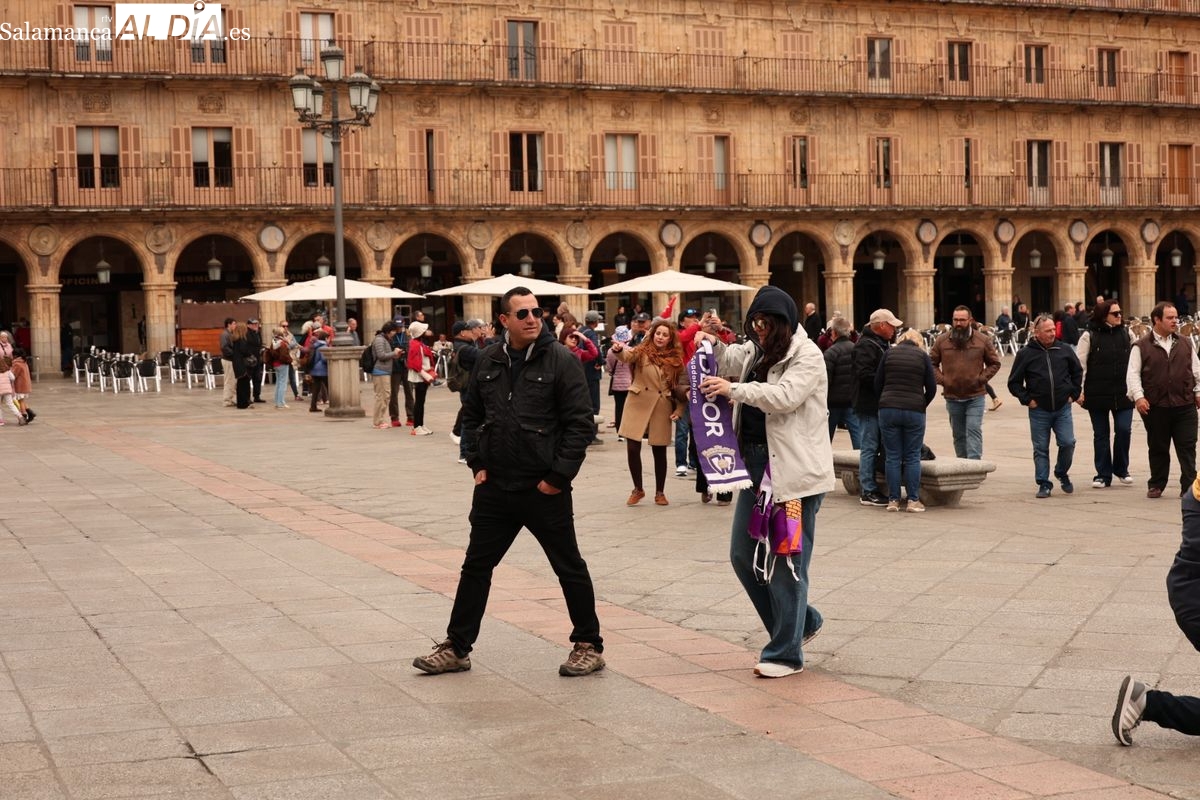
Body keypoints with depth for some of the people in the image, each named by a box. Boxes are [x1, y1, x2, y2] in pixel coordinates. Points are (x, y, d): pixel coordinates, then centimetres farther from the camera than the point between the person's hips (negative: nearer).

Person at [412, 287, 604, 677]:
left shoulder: (561, 360, -9)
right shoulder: (489, 360, 5)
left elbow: (579, 423, -12)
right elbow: (472, 415, 15)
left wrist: (558, 476, -14)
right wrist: (477, 463, 6)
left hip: (544, 488, -5)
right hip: (494, 485, 5)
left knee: (569, 567, 6)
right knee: (476, 566, 11)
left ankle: (589, 646, 19)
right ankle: (456, 648, 21)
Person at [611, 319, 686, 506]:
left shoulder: (676, 359, 6)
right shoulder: (642, 352, -1)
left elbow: (681, 386, 10)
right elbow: (627, 356, -22)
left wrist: (679, 409, -1)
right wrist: (619, 350, -45)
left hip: (662, 409, 1)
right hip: (638, 406, -1)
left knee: (659, 452, 7)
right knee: (632, 449, -4)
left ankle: (660, 492, 22)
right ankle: (637, 489, 15)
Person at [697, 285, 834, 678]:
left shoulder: (807, 356, -9)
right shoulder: (756, 350, 15)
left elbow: (785, 395, -23)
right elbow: (727, 359, 26)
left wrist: (734, 390, -27)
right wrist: (712, 344, 4)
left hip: (794, 470, -9)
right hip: (756, 463, 9)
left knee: (786, 562, -3)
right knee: (743, 555, 11)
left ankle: (786, 653, 7)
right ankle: (802, 621, 28)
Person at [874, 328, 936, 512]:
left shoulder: (889, 353, 6)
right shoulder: (922, 356, 3)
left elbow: (877, 384, 6)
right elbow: (932, 388, 2)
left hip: (888, 409, 1)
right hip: (914, 412, -1)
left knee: (892, 457, 5)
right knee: (912, 457, 5)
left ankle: (893, 500, 4)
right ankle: (913, 500, 3)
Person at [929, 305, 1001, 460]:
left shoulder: (982, 340, -1)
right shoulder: (942, 340, 1)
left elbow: (994, 363, 7)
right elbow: (932, 363, 10)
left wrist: (981, 379, -5)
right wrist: (941, 379, -4)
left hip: (975, 396, -2)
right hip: (952, 397, 2)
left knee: (974, 430, -13)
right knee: (958, 434, 11)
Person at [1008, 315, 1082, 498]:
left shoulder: (1064, 350, 3)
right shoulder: (1025, 354, -3)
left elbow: (1077, 372, 18)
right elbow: (1014, 382, 3)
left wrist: (1073, 394, 10)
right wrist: (1027, 399, -4)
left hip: (1063, 408, 1)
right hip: (1039, 410, -1)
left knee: (1068, 443, -4)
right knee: (1040, 449, 3)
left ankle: (1062, 473, 22)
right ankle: (1044, 484, 11)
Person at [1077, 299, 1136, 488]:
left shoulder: (1127, 334, 5)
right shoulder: (1089, 336, -4)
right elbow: (1080, 364, -4)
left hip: (1123, 393, 2)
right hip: (1097, 393, -2)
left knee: (1124, 430, -5)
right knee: (1100, 435, 6)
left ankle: (1121, 469, 16)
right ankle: (1103, 474, 15)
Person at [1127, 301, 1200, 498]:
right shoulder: (1141, 347, 1)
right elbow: (1133, 374, -3)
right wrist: (1138, 397, -13)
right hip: (1155, 406, -2)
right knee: (1158, 448, 8)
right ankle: (1156, 485, 20)